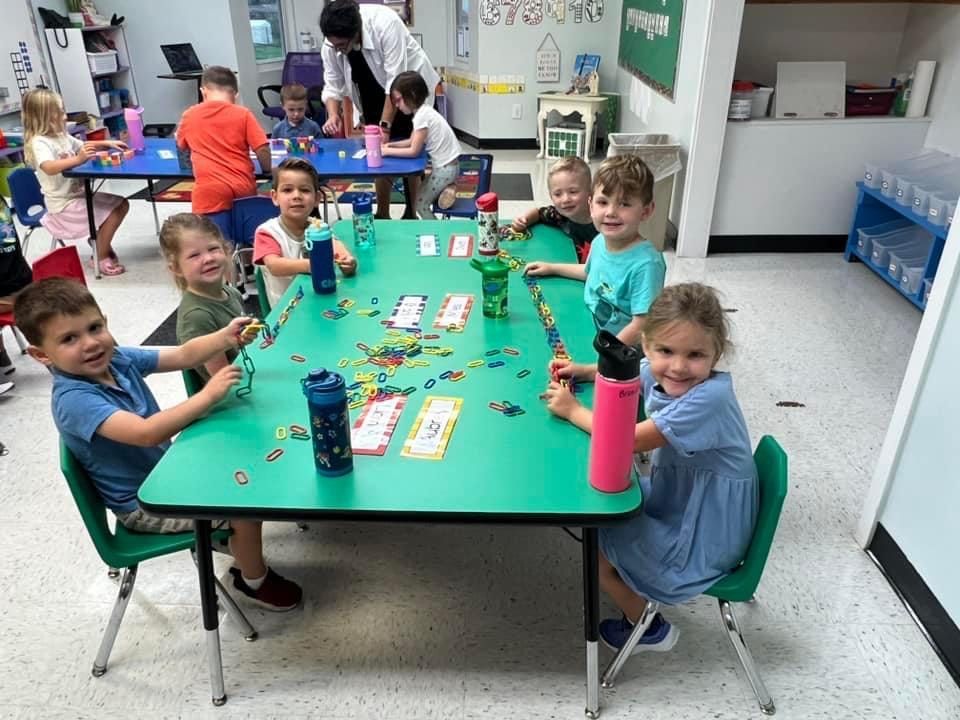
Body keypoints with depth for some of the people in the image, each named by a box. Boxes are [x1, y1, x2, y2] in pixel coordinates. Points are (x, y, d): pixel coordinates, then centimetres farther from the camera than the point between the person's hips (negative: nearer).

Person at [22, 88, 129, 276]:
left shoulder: (62, 136, 7)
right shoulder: (39, 143, -20)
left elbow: (85, 146, 25)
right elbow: (49, 168, -39)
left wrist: (107, 144, 10)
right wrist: (78, 159, -49)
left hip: (80, 194, 9)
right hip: (63, 203, -9)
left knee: (122, 204, 8)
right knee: (111, 213, -18)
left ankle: (101, 244, 19)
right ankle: (102, 257, -1)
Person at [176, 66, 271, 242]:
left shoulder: (189, 116, 13)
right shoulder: (243, 114, 6)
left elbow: (181, 145, 31)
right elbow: (263, 151, -3)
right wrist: (268, 170, 15)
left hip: (209, 193, -1)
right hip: (243, 189, 1)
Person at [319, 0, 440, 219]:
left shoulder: (385, 23, -33)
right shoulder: (331, 46, -19)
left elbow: (396, 81, -33)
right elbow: (333, 85, -9)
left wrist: (384, 126, -34)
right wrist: (333, 115, -30)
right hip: (376, 98, 4)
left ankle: (411, 214, 9)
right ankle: (382, 215, 18)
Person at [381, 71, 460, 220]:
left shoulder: (422, 115, -20)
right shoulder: (423, 111, 8)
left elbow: (414, 151, -19)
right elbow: (412, 141, 15)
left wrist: (388, 151, -11)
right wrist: (391, 145, 2)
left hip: (446, 168, -9)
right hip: (445, 165, 9)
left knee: (419, 203, -3)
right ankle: (446, 189, 8)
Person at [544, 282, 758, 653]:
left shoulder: (708, 399, -34)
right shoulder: (663, 372, -11)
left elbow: (628, 441, -31)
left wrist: (573, 410, -18)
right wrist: (579, 371, -4)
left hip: (703, 540, -8)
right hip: (679, 502, 8)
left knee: (593, 542, 0)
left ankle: (647, 628, 23)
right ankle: (636, 596, 38)